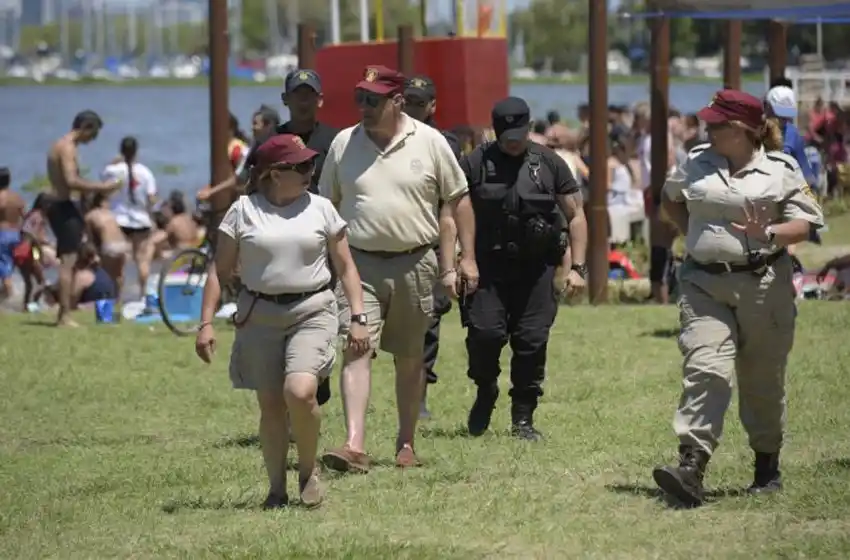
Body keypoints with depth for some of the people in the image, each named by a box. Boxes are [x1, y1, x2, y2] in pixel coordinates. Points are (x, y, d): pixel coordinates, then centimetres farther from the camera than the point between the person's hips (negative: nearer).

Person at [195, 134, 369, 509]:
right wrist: (206, 323, -1)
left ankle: (308, 470, 2)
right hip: (259, 316, 1)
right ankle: (277, 488, 15)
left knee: (300, 393, -21)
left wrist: (358, 318, 1)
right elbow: (221, 271, 5)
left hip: (312, 312, -1)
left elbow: (346, 267, 9)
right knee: (270, 405, 2)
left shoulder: (321, 209, 5)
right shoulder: (243, 211, 2)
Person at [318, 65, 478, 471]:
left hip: (414, 265, 0)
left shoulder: (429, 143, 0)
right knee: (356, 351, -14)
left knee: (409, 358, 10)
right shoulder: (343, 145, 4)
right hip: (359, 263, 0)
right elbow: (326, 206, 12)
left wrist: (468, 257, 0)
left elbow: (458, 199, 5)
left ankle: (406, 443, 23)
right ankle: (354, 445, -22)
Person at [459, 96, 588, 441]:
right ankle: (485, 394, 15)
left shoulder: (549, 164, 5)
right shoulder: (475, 164, 2)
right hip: (488, 269, -1)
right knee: (485, 333, -14)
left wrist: (577, 267, 2)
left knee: (532, 341, -1)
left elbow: (575, 216, 9)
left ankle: (523, 419, 10)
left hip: (535, 270, 1)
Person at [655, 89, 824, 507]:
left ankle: (768, 467, 28)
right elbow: (670, 198, 27)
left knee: (762, 382, 9)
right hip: (705, 285, 2)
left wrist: (770, 234, -22)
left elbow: (805, 223, -3)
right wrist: (690, 233, 12)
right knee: (705, 370, -16)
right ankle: (691, 469, -25)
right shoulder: (697, 163, 8)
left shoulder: (781, 170, -2)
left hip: (764, 287, -2)